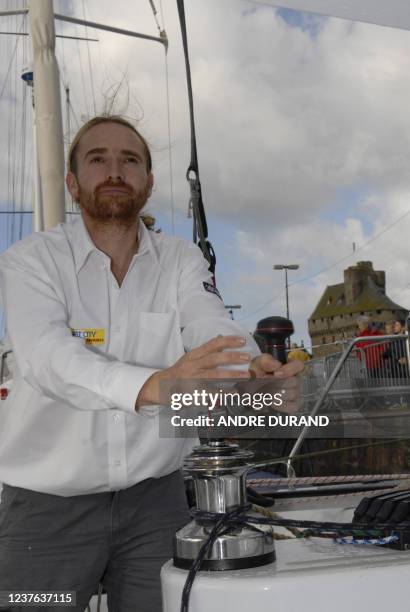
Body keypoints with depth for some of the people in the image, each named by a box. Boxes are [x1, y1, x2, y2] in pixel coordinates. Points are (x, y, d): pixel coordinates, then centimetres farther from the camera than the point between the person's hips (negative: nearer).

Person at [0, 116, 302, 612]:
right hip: (48, 504, -2)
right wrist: (154, 385, -45)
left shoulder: (182, 261, 2)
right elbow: (48, 356, -26)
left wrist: (256, 375, -40)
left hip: (155, 497, 2)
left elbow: (212, 328, -15)